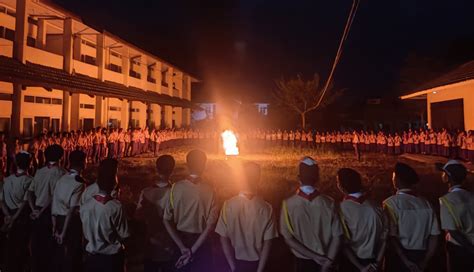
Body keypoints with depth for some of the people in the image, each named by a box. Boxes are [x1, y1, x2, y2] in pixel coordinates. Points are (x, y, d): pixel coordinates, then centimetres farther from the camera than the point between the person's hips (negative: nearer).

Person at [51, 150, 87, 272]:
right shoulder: (79, 183, -17)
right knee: (73, 254, 9)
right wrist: (64, 232, -13)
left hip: (59, 220, 7)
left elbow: (54, 204, 5)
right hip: (72, 222, -7)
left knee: (59, 253, 20)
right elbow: (72, 209, -20)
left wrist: (55, 227, 13)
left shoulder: (61, 179, 4)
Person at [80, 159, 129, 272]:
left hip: (92, 256, 4)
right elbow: (123, 234, -13)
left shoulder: (85, 205, -11)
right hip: (112, 258, -4)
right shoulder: (116, 207, -25)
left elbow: (86, 233, 2)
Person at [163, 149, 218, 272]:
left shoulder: (176, 187, -11)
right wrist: (193, 250, -14)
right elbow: (210, 224, -17)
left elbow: (167, 220, -12)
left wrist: (182, 247, -12)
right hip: (201, 242, -2)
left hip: (179, 239, 2)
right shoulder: (209, 190, -14)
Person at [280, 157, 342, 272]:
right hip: (327, 261, 2)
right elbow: (337, 237, -14)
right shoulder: (329, 203, -14)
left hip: (303, 261, -1)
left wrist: (317, 257, -12)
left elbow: (288, 238, -16)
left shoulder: (288, 204, -18)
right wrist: (327, 262, -9)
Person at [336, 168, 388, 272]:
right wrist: (377, 263, -2)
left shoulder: (341, 209, -21)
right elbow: (384, 236, -6)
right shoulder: (374, 206, -9)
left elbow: (343, 243, -18)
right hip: (373, 261, 4)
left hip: (352, 262, -3)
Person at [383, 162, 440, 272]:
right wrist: (425, 261, 5)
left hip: (398, 257, -4)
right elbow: (434, 235, 0)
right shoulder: (426, 203, 0)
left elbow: (392, 236, -19)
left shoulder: (390, 203, -15)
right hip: (420, 256, 5)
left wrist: (406, 261, -12)